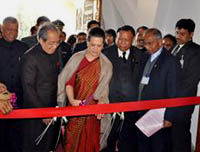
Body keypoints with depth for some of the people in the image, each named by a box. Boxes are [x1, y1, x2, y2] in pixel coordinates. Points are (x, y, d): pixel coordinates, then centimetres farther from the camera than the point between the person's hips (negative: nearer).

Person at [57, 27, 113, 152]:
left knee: (87, 142, 7)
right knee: (71, 141, 7)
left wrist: (100, 105, -20)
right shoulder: (76, 58, 0)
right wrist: (71, 99, -17)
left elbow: (103, 90, -3)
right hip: (74, 107, 1)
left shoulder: (106, 65, -1)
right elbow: (69, 81, -2)